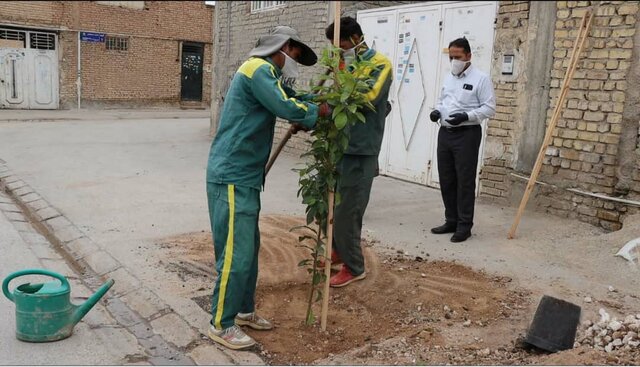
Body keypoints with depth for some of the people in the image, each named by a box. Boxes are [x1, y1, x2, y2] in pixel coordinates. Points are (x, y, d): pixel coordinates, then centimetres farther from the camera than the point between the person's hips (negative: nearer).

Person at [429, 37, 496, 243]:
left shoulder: (481, 79, -7)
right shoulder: (449, 78, 16)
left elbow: (489, 108, -10)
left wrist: (466, 115, -22)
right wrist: (437, 111, 3)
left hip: (467, 134, -7)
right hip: (445, 133, 7)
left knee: (465, 181, -3)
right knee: (446, 180, 10)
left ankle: (464, 226, 4)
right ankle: (451, 221, 21)